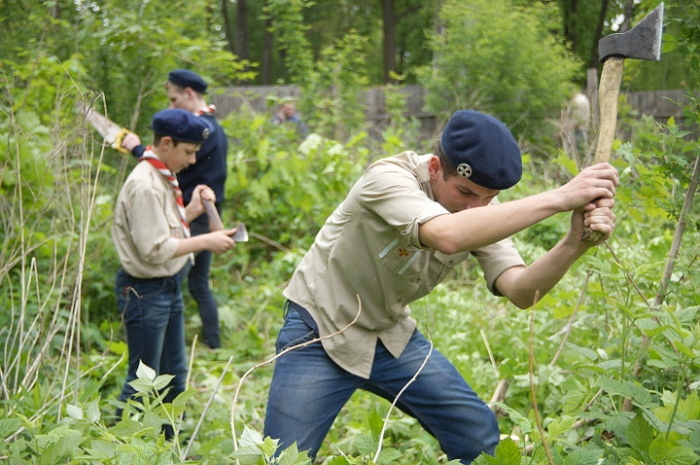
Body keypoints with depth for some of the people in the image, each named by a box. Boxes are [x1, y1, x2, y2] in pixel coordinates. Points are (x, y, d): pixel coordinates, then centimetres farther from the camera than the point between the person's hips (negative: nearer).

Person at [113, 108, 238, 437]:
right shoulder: (144, 185, -21)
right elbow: (155, 249, -24)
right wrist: (206, 241, -19)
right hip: (145, 290, -10)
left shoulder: (163, 179, 9)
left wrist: (192, 211, 1)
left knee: (175, 373, 19)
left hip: (169, 286, 10)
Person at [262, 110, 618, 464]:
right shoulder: (388, 177, -29)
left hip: (390, 336, 6)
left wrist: (573, 245, -40)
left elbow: (520, 292, -22)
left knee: (479, 435, 3)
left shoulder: (484, 213, -10)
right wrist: (557, 198, -50)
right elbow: (446, 236, -49)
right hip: (321, 332, -5)